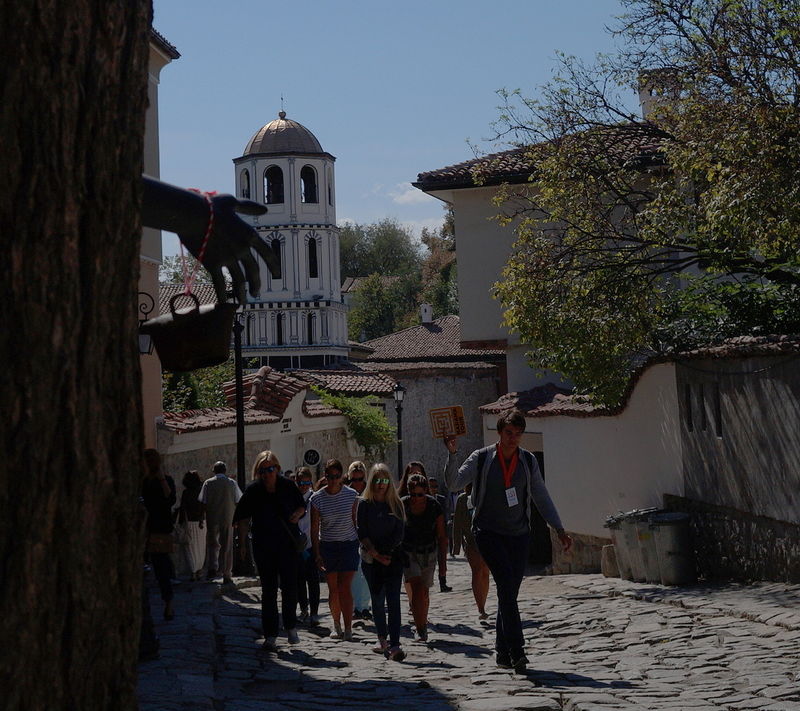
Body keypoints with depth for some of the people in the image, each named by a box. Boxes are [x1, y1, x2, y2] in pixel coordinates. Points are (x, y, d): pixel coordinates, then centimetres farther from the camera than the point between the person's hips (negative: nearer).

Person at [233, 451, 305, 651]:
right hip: (263, 546, 0)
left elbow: (302, 506, 14)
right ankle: (270, 635, 8)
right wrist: (242, 543, -4)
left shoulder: (287, 486, -1)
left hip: (288, 544, 0)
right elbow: (243, 518, 2)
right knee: (268, 590, 3)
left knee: (290, 586, 1)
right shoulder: (253, 490, -4)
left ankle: (291, 627, 23)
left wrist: (297, 514, -7)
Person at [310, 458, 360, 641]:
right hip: (327, 546, 1)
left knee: (345, 588, -9)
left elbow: (356, 521, 5)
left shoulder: (351, 495, -4)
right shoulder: (317, 498, -6)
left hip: (349, 544, -1)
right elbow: (314, 528, -4)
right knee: (333, 589, 5)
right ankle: (337, 625, 21)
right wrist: (317, 554, -9)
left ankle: (348, 629, -9)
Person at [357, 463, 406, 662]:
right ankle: (383, 640, 18)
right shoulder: (364, 504, 3)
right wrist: (375, 554, -10)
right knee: (377, 600, 4)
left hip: (393, 557, 0)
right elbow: (362, 533, -1)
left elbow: (399, 533, 2)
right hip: (370, 558, 1)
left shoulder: (396, 504, 5)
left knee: (393, 600, -10)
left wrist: (385, 552, -7)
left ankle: (394, 645, -18)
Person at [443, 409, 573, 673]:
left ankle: (502, 652, 13)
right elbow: (454, 483, -10)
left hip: (519, 534, 4)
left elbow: (541, 497, 13)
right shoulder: (481, 459, -2)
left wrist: (559, 529, 10)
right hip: (489, 532, -4)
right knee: (506, 585, -19)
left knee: (510, 592, 3)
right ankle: (516, 650, -22)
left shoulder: (528, 461, 7)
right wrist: (453, 455, -23)